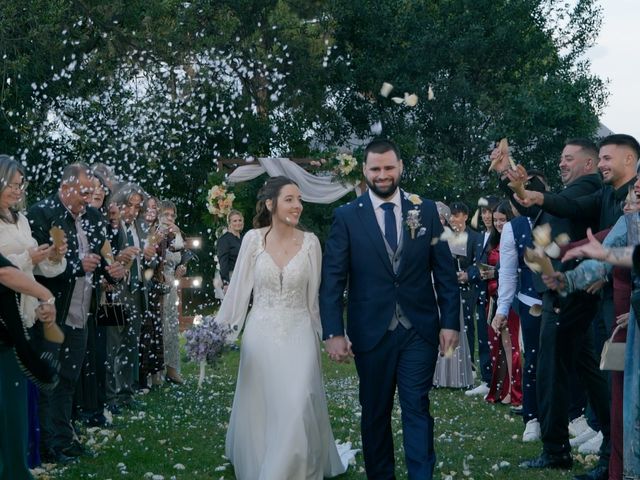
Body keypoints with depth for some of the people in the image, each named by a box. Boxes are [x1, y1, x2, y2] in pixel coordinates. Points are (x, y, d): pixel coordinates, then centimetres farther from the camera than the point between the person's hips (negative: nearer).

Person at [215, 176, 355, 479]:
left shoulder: (309, 242, -2)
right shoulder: (253, 239, -3)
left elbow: (314, 294, 4)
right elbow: (239, 287, 1)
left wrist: (320, 334, 7)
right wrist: (220, 330, -2)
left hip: (298, 335, 0)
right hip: (261, 335, 1)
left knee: (297, 409, -8)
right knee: (259, 410, 10)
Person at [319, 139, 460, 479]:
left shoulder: (425, 210, 4)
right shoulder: (346, 217, 0)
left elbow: (444, 271, 5)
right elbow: (332, 280, -3)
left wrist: (451, 322, 0)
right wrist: (333, 332, -10)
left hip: (419, 329, 0)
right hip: (371, 332, 0)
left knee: (417, 408, -2)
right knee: (375, 413, 11)